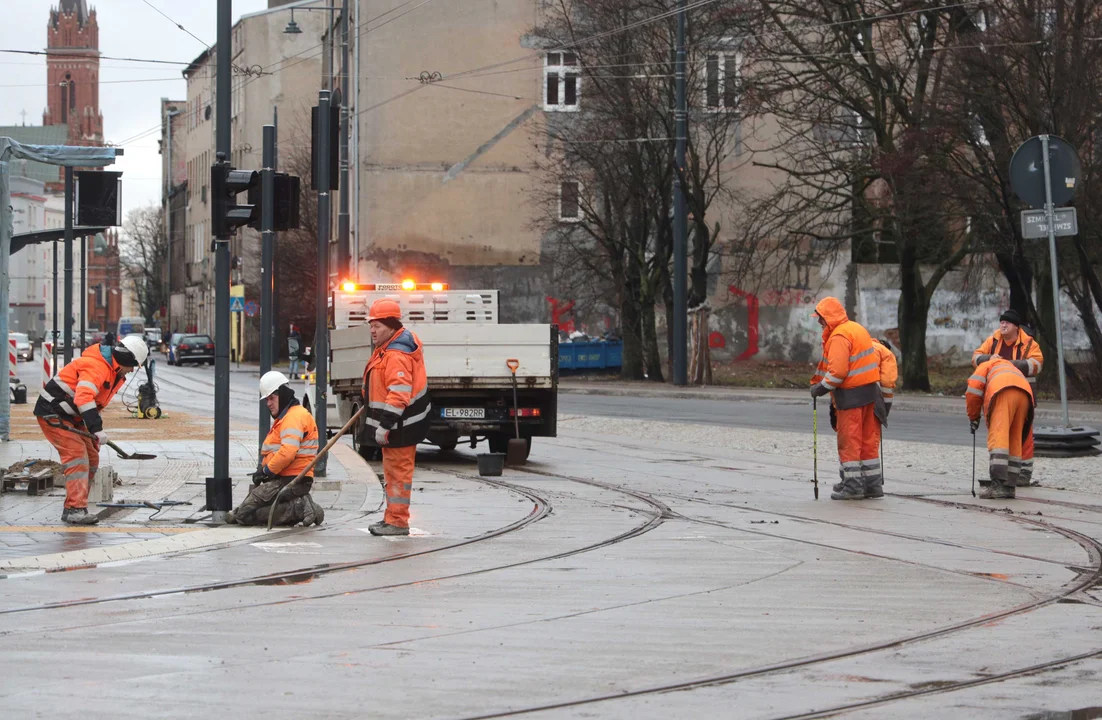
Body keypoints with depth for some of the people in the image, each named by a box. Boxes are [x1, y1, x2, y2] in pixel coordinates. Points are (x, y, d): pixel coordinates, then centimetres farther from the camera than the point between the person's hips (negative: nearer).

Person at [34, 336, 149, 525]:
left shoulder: (114, 372, 11)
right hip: (52, 414, -11)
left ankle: (73, 507, 16)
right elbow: (84, 397, -38)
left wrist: (94, 432, 14)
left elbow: (95, 402, 20)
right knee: (77, 456, -20)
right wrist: (96, 429, -42)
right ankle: (75, 509, -24)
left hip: (71, 417, 11)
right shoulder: (96, 367, -24)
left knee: (91, 459, 10)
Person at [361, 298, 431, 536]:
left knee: (398, 471, -5)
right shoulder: (387, 348, 10)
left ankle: (397, 521, 0)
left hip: (400, 426, -11)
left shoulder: (397, 356, -24)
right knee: (392, 472, 18)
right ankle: (392, 517, 28)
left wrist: (385, 425, -30)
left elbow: (399, 394, -30)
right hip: (394, 423, 11)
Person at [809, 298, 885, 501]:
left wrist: (821, 388, -10)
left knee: (849, 441, -1)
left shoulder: (839, 337, -16)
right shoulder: (858, 329, 14)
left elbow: (837, 371, -23)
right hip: (871, 390, 9)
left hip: (851, 395, -9)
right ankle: (873, 484, 16)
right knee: (869, 440, 13)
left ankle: (853, 486, -1)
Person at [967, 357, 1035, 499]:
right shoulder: (1013, 368, 46)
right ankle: (1010, 486, 10)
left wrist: (973, 417, 23)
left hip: (1004, 393, -6)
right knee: (1015, 442, 13)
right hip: (1025, 394, 6)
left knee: (998, 438, -14)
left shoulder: (986, 365, 32)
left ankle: (998, 484, -28)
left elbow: (974, 388, 13)